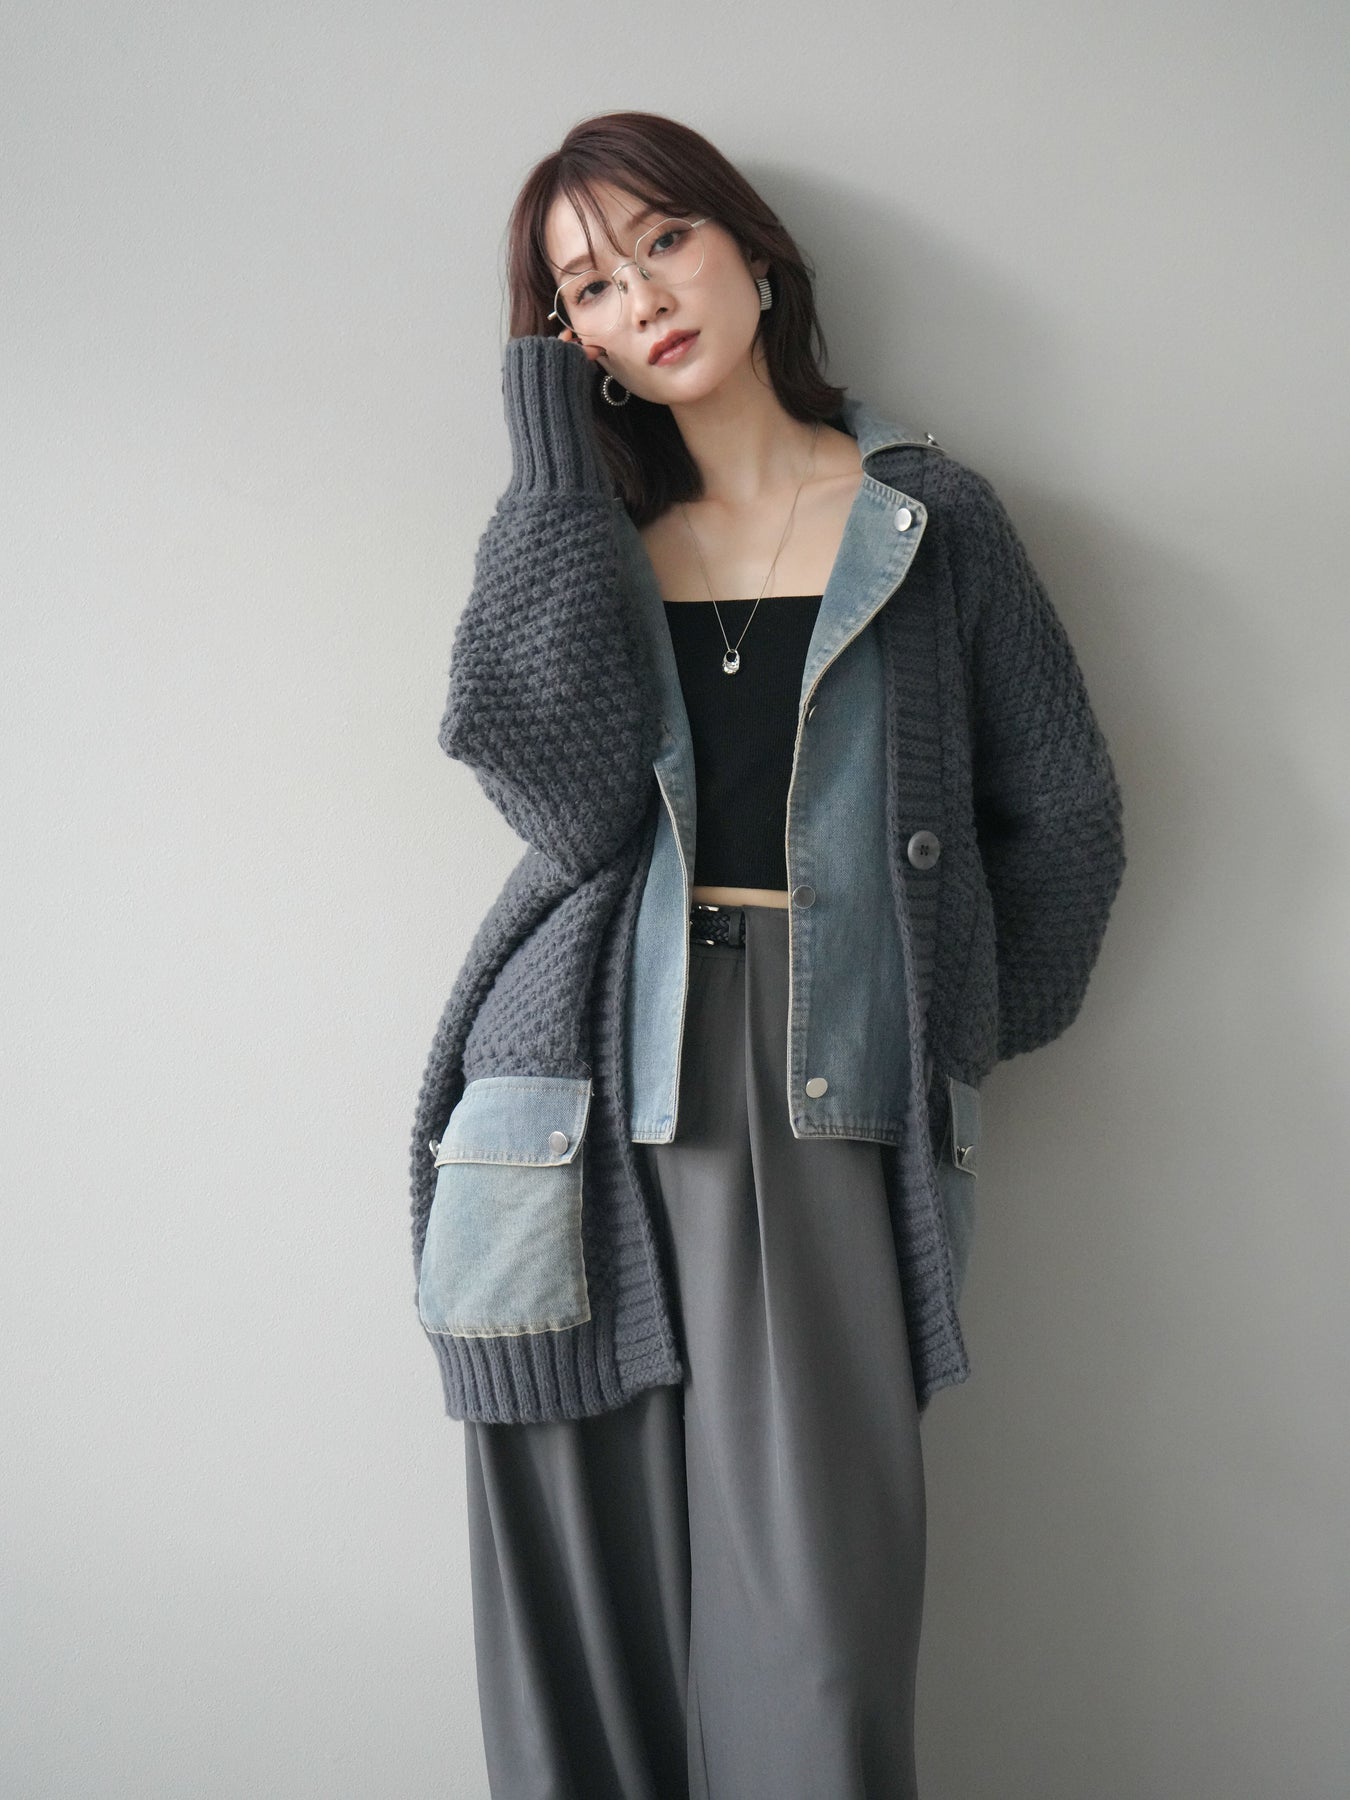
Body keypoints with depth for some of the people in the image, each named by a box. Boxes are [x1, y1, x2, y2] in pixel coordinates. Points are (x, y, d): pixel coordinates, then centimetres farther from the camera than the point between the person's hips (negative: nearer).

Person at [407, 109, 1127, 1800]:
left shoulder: (931, 519, 9)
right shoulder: (583, 529, 13)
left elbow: (1060, 807, 13)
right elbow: (569, 790, -8)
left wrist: (970, 1030, 15)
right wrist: (554, 452, -3)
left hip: (820, 1105, -1)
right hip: (589, 1105, 2)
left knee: (811, 1620, -4)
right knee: (590, 1590, 6)